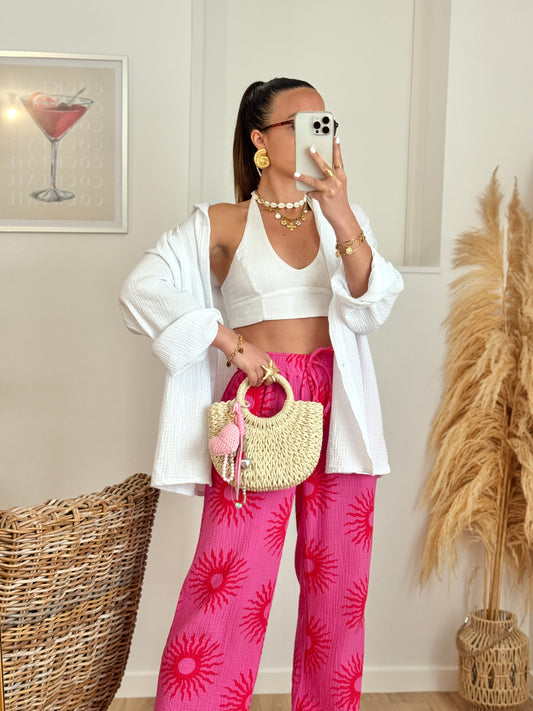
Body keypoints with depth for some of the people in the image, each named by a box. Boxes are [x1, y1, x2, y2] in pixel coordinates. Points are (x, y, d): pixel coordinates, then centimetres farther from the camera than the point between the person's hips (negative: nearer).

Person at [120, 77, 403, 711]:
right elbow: (141, 290, -5)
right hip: (259, 400, -3)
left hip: (339, 409, 4)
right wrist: (230, 341, -11)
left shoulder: (344, 218, 13)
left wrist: (344, 222, -17)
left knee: (337, 582, 9)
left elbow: (371, 308, -2)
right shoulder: (223, 225, 4)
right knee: (232, 578, -6)